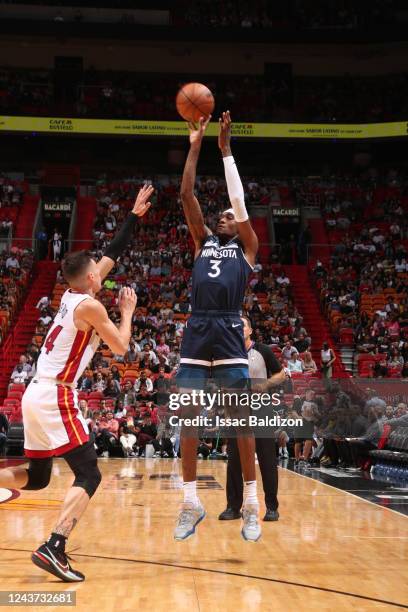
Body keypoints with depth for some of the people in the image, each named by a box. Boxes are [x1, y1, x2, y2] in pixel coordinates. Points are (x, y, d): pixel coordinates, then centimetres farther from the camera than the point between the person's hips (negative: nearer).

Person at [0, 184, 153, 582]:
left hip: (35, 395, 9)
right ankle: (53, 548, -22)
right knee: (89, 475, -8)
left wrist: (134, 215, 27)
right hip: (55, 397, -9)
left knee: (36, 477, 20)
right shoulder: (89, 306, -9)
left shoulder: (71, 295, 15)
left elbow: (112, 254, 23)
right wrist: (128, 311, 11)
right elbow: (121, 348, -3)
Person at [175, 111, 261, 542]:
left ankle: (251, 505, 10)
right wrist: (195, 146, 10)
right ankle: (191, 503, 13)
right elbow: (186, 195, 13)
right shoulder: (203, 241, 19)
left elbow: (239, 200, 1)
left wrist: (225, 149, 3)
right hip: (196, 331, 3)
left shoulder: (246, 247, 12)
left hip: (229, 332, -3)